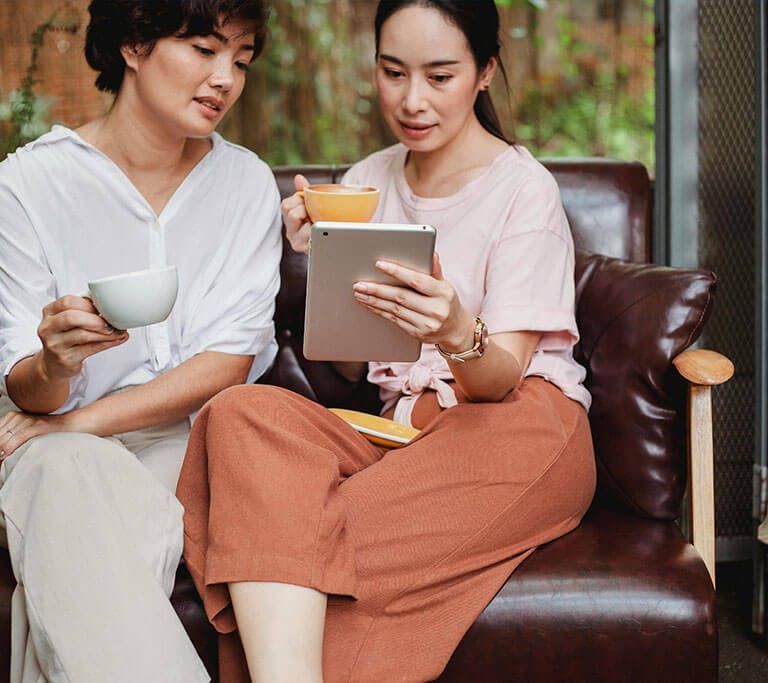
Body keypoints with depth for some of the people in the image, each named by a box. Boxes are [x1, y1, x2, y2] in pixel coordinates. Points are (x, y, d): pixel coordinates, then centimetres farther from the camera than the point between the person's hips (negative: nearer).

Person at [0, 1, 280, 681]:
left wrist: (82, 422, -14)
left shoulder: (246, 182, 4)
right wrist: (57, 360, -32)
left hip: (191, 439, 1)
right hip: (61, 448, -1)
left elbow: (228, 362, -4)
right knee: (71, 475, -35)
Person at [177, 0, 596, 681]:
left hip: (517, 431, -5)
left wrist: (458, 333, -34)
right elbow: (349, 364, 12)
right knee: (243, 411, -27)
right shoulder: (366, 181, 13)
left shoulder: (524, 188, -3)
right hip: (397, 420, 5)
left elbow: (501, 379, -11)